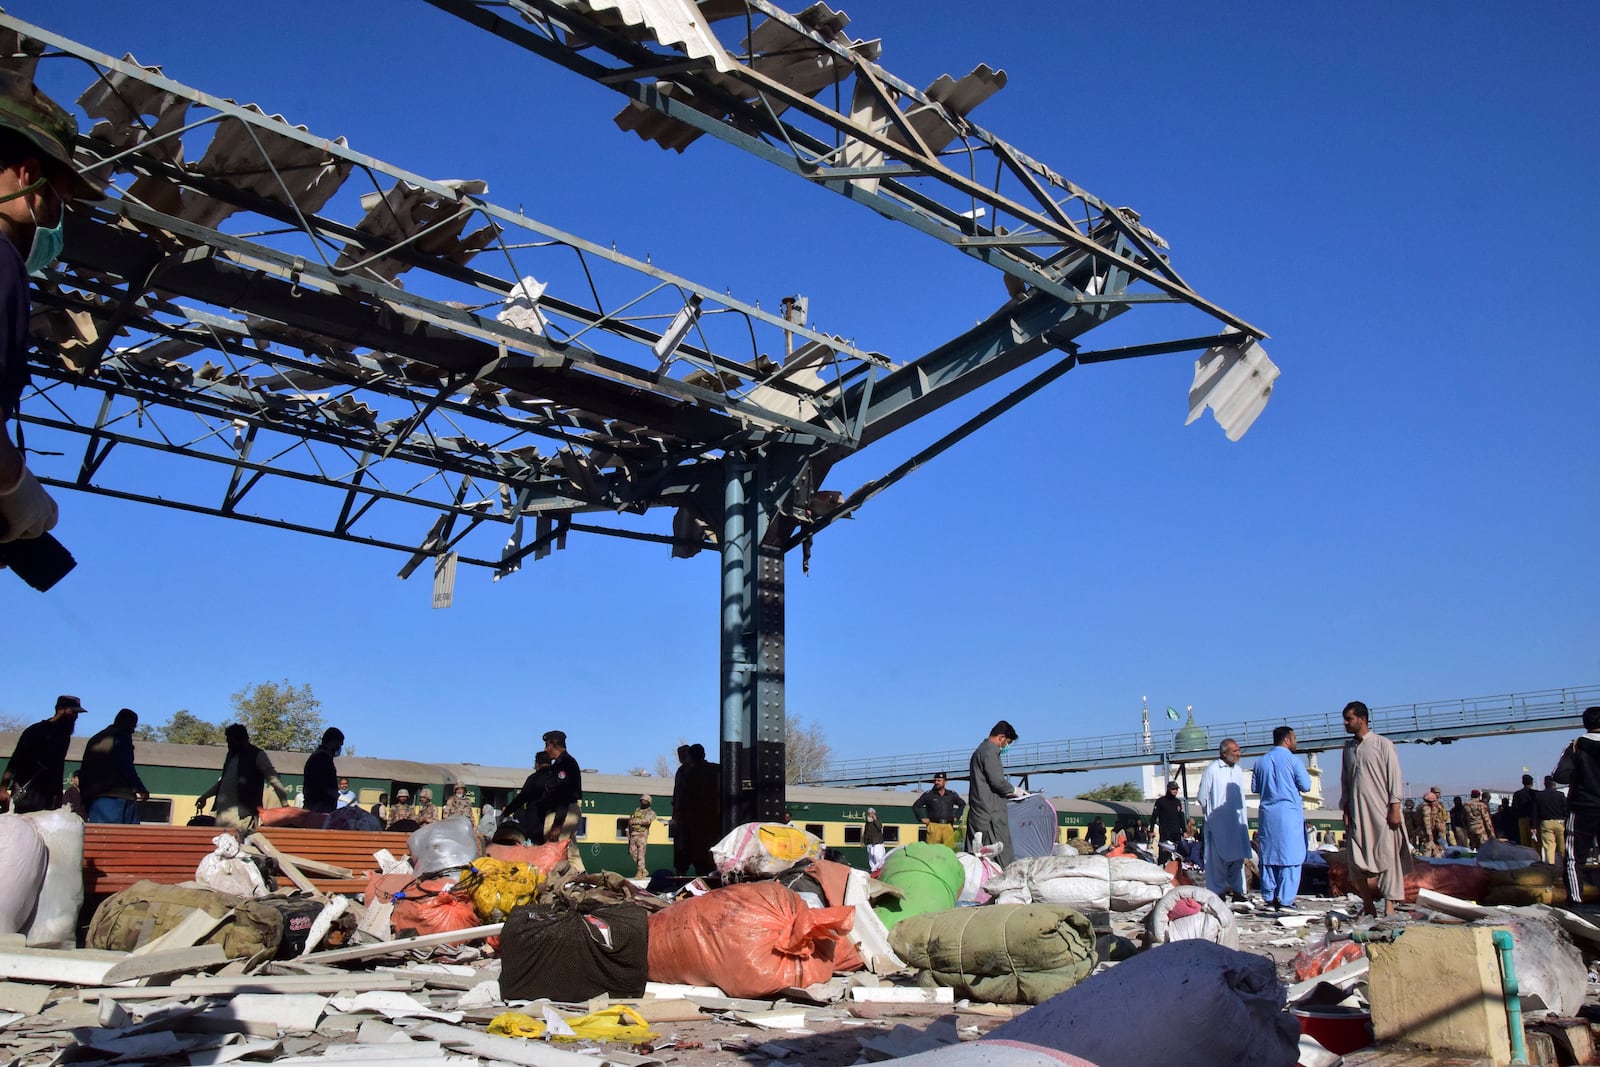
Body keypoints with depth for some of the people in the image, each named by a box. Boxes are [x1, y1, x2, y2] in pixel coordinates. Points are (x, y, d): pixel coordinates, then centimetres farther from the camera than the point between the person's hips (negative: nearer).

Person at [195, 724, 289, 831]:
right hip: (223, 812, 7)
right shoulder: (231, 755, 18)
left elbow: (273, 779, -7)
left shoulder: (257, 755, -2)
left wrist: (285, 805, -15)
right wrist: (205, 796, 34)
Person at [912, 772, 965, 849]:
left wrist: (956, 817, 19)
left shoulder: (952, 795, 15)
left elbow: (963, 804, 30)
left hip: (948, 826, 2)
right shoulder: (928, 795, 8)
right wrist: (922, 818, 2)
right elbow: (915, 806, 11)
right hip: (934, 826, -2)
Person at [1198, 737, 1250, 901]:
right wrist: (1210, 815, -2)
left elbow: (1241, 795, 18)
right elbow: (1203, 797, -2)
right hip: (1218, 823, -5)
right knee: (1219, 857, -1)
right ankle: (1218, 890, 5)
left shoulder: (1238, 770, 11)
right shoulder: (1212, 769, -6)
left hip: (1237, 821, 5)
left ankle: (1236, 888, 13)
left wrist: (1245, 816, 11)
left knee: (1238, 857, 6)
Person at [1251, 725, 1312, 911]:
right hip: (1289, 812, -5)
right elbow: (1306, 786, -6)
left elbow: (1254, 788, 13)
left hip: (1267, 813, 5)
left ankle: (1269, 898, 12)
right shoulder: (1292, 760, -7)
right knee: (1290, 857, -1)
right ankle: (1286, 900, -3)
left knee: (1268, 855, 10)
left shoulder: (1261, 761, 9)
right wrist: (1291, 784, 13)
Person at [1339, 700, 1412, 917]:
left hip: (1381, 810, -5)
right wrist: (1345, 809, 9)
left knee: (1387, 857, -6)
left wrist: (1395, 808, -12)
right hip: (1357, 812, 5)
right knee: (1357, 860, 1)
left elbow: (1394, 776, -5)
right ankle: (1368, 906, 10)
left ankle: (1389, 907, -5)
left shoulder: (1383, 744, -1)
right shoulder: (1348, 747, 13)